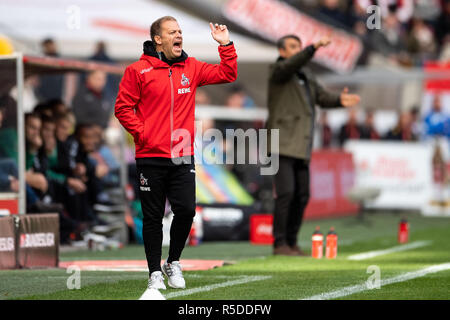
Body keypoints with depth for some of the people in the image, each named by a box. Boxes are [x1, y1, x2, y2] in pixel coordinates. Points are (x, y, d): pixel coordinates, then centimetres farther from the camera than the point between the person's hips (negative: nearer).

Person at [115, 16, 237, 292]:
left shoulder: (191, 68, 11)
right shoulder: (139, 71, -2)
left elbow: (228, 74, 14)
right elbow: (123, 107, -2)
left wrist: (226, 45, 4)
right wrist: (142, 133, -9)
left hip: (183, 158, 3)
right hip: (151, 158, -3)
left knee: (186, 210, -6)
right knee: (153, 217, 2)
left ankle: (174, 263, 15)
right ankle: (155, 272, 13)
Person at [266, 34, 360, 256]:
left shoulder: (306, 76, 20)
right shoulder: (278, 70, -2)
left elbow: (322, 98, 10)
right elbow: (292, 64, -24)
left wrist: (339, 100, -12)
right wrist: (314, 48, -38)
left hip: (301, 146, 8)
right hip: (281, 144, -8)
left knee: (302, 195, 6)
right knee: (285, 192, -14)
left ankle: (291, 242, 13)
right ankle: (279, 244, -8)